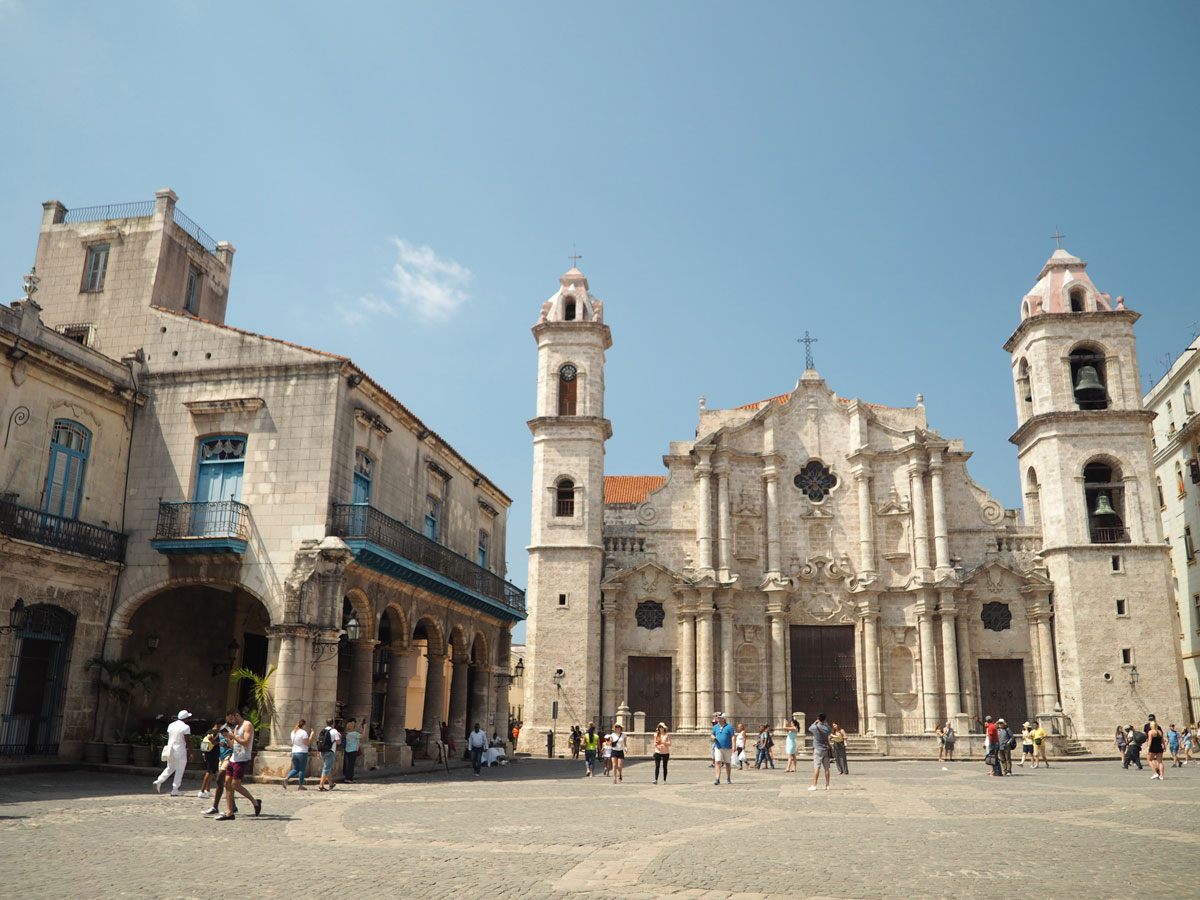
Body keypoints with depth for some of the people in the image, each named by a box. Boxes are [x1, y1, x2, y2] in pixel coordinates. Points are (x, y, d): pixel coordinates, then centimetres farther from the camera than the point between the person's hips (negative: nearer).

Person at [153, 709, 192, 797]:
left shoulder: (171, 725, 9)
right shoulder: (185, 727, -11)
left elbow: (168, 738, 13)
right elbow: (187, 741, -13)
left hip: (170, 749, 7)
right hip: (180, 751, -7)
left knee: (170, 768, 20)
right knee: (179, 770, 3)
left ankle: (158, 781, 2)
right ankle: (175, 790, 3)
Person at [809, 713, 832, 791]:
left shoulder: (814, 727, -13)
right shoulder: (827, 728, -3)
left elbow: (809, 729, 10)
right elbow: (832, 731, 20)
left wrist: (815, 722, 19)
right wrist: (825, 724, 28)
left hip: (818, 750, -3)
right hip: (826, 750, 4)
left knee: (816, 768, -4)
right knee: (827, 768, 7)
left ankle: (814, 785, -4)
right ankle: (827, 785, 11)